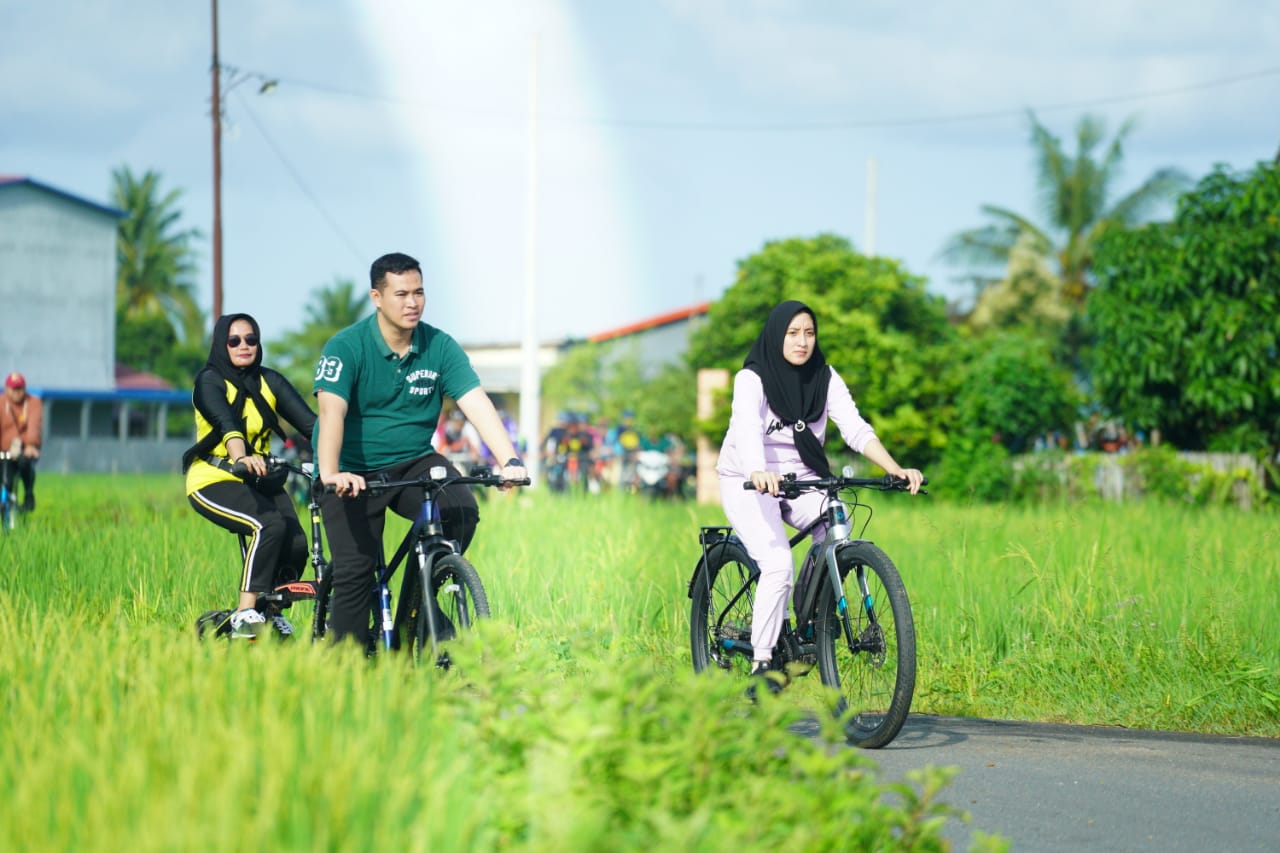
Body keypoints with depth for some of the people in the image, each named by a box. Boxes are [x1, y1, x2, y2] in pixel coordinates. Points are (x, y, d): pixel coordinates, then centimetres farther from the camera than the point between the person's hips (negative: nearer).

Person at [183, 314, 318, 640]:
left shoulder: (270, 381, 5)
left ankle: (272, 613, 4)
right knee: (270, 525, -31)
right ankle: (245, 613, -26)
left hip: (258, 480, 5)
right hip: (214, 480, -5)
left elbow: (308, 420, -8)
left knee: (296, 543, -19)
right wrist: (242, 458, -49)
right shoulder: (210, 381, -8)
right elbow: (225, 423, -29)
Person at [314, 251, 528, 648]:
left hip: (414, 463, 3)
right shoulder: (346, 348, -14)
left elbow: (477, 403, -13)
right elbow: (331, 410, -27)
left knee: (462, 511, -24)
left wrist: (510, 461, -29)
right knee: (355, 571, -12)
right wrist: (329, 474, -44)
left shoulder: (440, 347, -5)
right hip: (355, 473, -3)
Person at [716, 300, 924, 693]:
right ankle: (760, 666, -14)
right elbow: (747, 430, -34)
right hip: (748, 483, -4)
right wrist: (759, 472, -55)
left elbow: (856, 429, -14)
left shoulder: (826, 379, -3)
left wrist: (896, 469, -31)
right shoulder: (751, 379, -16)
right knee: (778, 566, -25)